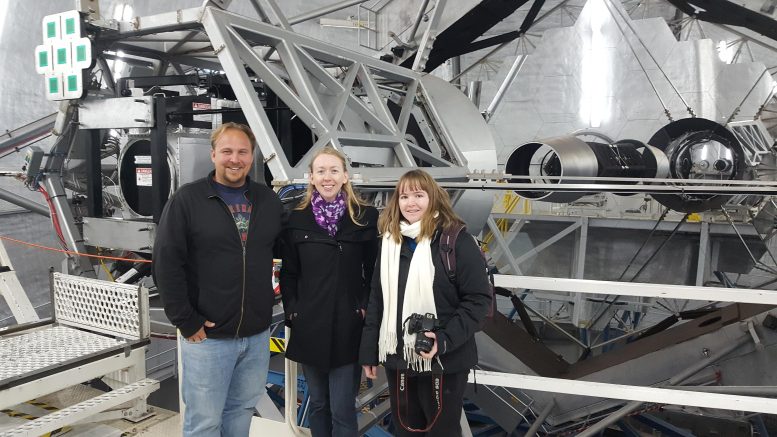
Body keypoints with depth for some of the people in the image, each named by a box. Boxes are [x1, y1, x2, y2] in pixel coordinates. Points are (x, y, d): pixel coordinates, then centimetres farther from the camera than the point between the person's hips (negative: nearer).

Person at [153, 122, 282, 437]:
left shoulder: (269, 201, 6)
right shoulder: (187, 199, -7)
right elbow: (166, 265, -10)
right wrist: (185, 322, -12)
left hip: (257, 335, 4)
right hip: (207, 336, -4)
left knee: (241, 411, 18)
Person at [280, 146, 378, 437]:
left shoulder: (365, 217, -2)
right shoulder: (296, 220, 3)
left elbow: (374, 271, 1)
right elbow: (288, 273, 8)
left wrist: (366, 307, -7)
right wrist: (292, 310, 0)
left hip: (348, 327, -2)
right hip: (309, 327, 2)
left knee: (342, 412, 1)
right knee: (317, 404, 16)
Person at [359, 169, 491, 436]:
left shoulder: (456, 240, -12)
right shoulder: (390, 241, 6)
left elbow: (478, 299, -13)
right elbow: (376, 300, 10)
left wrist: (446, 339, -22)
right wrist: (368, 351, 8)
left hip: (444, 361, -5)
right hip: (397, 358, 5)